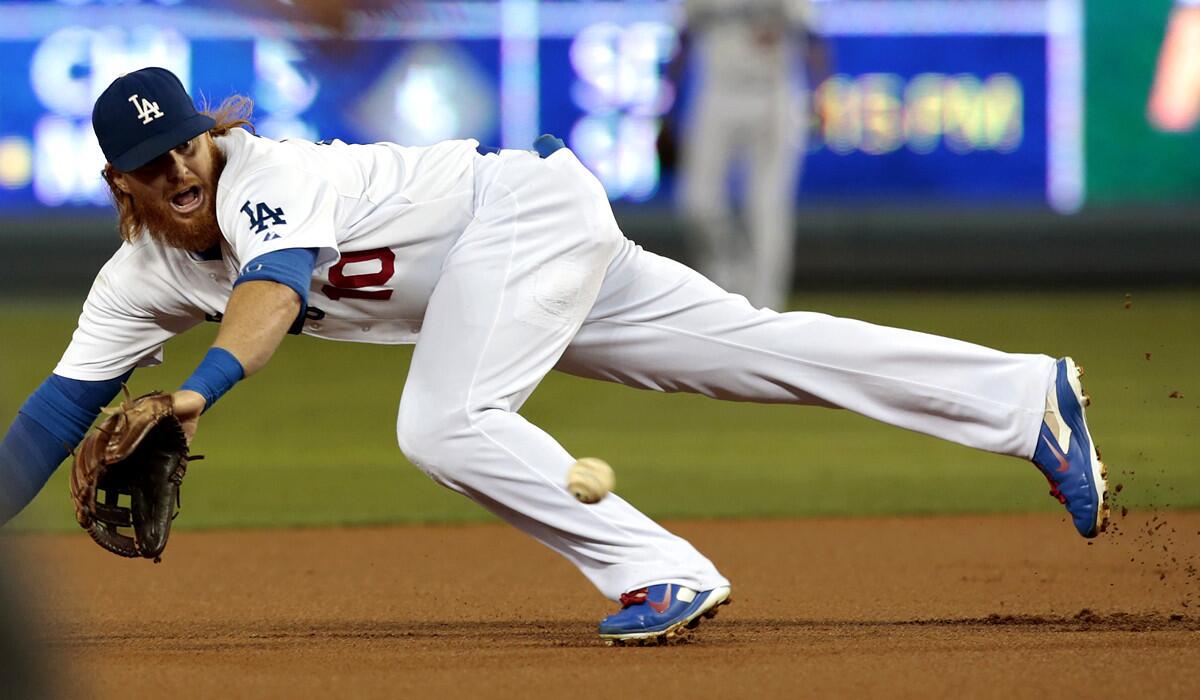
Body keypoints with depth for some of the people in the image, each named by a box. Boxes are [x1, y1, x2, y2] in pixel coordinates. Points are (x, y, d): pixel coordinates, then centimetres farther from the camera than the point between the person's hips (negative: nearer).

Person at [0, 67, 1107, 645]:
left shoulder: (263, 177, -22)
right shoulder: (143, 279, 0)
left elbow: (276, 287, -42)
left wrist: (199, 391, -58)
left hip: (530, 208, -8)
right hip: (512, 278, 8)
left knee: (446, 428, -27)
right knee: (757, 348, 5)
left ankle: (663, 576, -21)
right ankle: (1029, 397, 8)